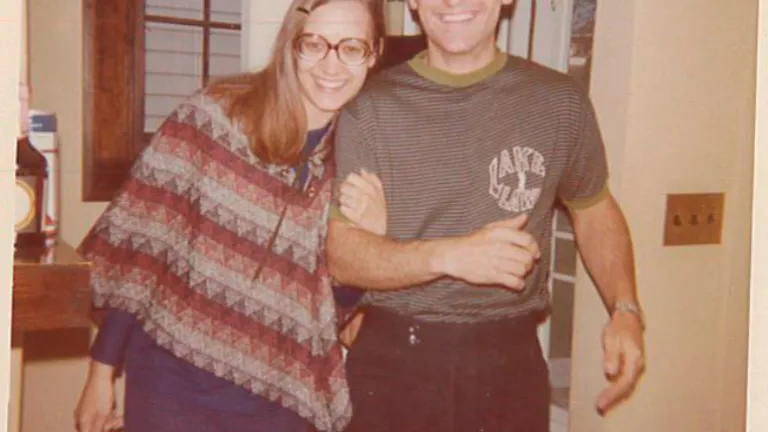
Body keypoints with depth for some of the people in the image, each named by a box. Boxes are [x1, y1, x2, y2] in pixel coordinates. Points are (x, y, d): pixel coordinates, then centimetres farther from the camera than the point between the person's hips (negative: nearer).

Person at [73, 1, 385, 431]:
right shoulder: (213, 116, -11)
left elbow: (341, 294, 5)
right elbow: (140, 242, -6)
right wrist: (103, 370, -4)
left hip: (276, 395, 3)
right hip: (175, 380, -2)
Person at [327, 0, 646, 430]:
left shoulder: (560, 101, -1)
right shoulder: (370, 108, -5)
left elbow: (594, 209, 14)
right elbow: (340, 252, -8)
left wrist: (625, 310, 0)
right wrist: (449, 255, -24)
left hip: (511, 362, 1)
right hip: (392, 363, -1)